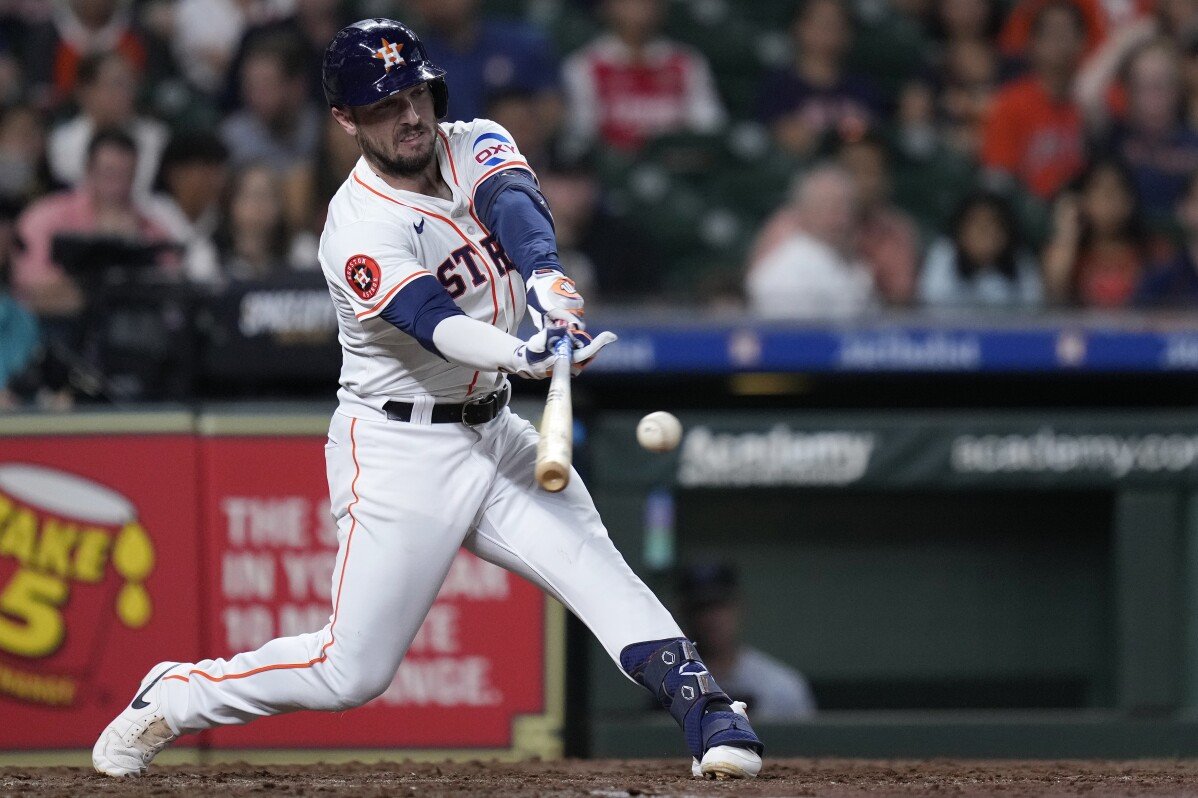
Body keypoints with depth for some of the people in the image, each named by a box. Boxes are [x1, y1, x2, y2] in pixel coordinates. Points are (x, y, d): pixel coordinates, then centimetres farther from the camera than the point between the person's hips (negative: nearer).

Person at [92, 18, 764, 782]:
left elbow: (516, 208, -22)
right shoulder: (359, 230, -18)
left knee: (596, 568, -14)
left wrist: (549, 286, -44)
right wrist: (524, 356, -52)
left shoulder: (475, 147, 0)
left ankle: (709, 715, -16)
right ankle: (171, 699, 15)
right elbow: (437, 326, -33)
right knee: (353, 671, -3)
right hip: (400, 451, -6)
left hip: (493, 432, 6)